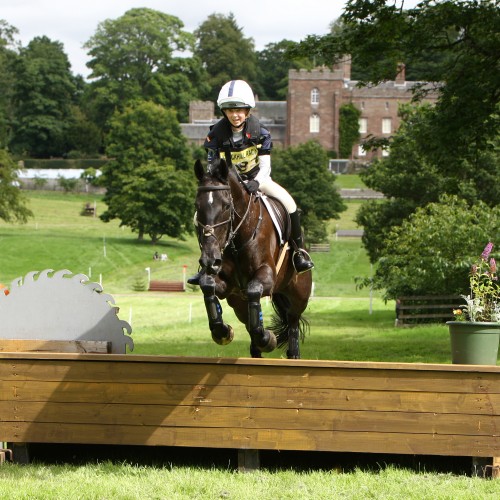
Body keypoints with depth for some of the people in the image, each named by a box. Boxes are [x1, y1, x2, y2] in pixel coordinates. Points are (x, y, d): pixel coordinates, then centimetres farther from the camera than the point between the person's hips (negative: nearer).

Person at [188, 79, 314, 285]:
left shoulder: (259, 131, -12)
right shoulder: (216, 135, -14)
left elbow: (265, 166, -12)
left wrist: (256, 183, -33)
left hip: (256, 178, 0)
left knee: (288, 202, -23)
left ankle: (299, 250, -4)